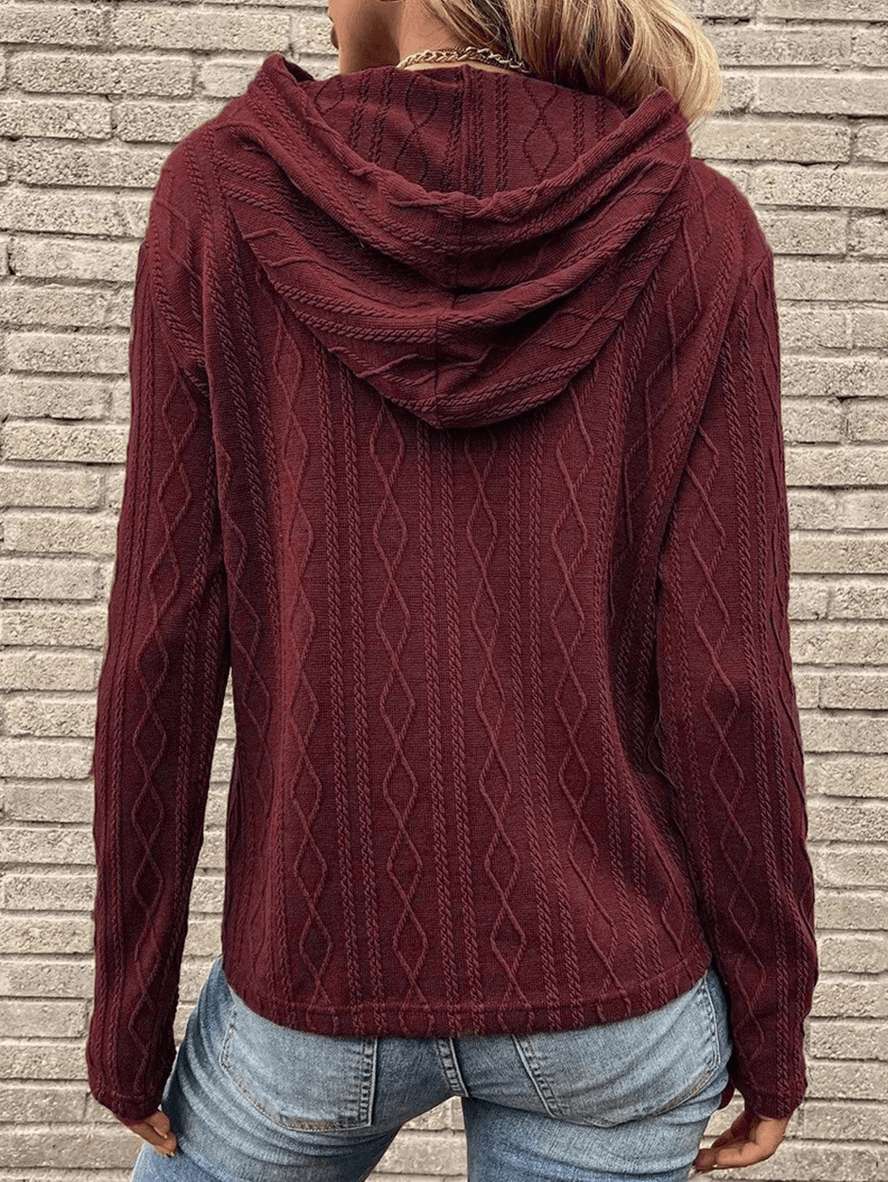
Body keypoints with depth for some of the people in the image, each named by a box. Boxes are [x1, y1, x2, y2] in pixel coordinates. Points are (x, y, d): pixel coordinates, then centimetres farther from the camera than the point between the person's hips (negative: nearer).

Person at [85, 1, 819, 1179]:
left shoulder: (223, 194, -9)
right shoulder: (695, 233, -10)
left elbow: (163, 649, -9)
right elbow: (725, 682, -12)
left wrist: (131, 1006, 4)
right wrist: (772, 1024, 4)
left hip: (329, 985, 0)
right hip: (608, 990, 1)